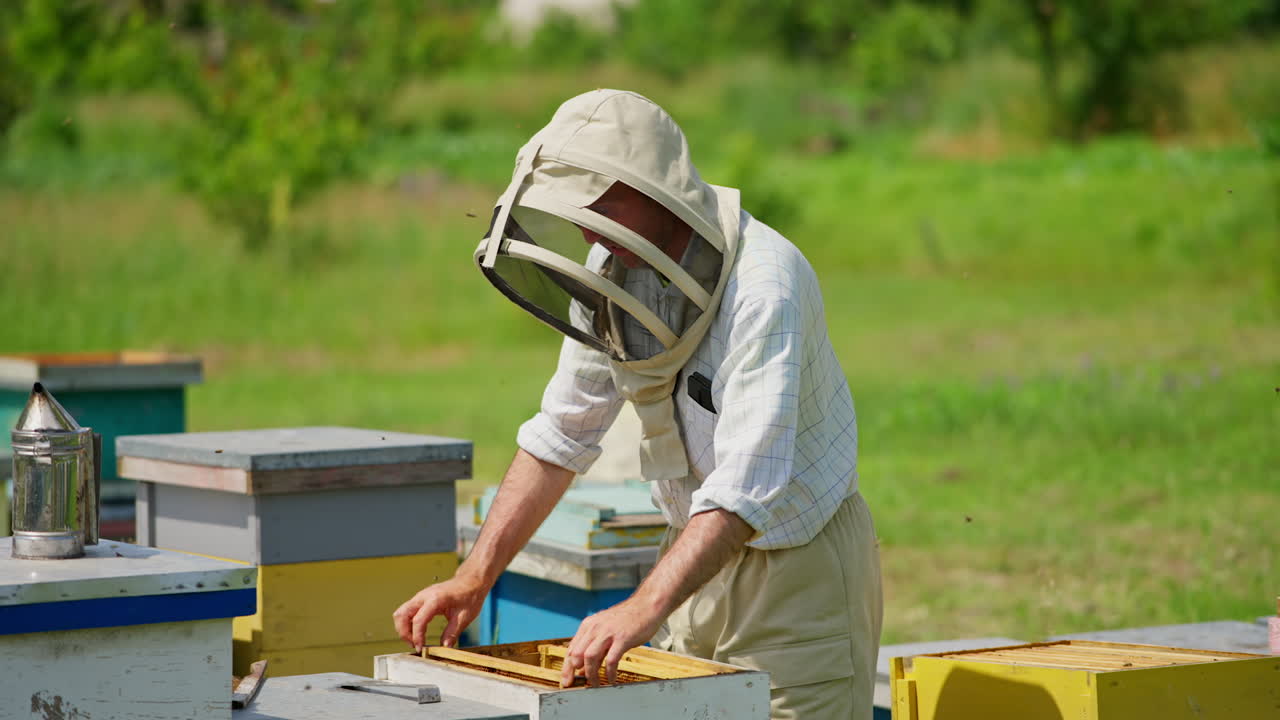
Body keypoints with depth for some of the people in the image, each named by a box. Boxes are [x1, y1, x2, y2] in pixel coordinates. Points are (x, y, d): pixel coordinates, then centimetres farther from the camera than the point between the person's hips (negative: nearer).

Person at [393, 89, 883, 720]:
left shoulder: (761, 284, -28)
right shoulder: (609, 273, -4)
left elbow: (749, 483, -36)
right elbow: (561, 435, 4)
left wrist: (645, 608, -46)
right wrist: (474, 577, -4)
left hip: (798, 561, -6)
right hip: (697, 551, 7)